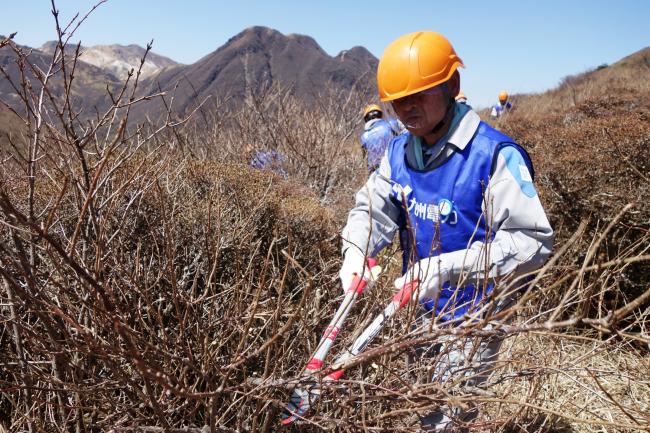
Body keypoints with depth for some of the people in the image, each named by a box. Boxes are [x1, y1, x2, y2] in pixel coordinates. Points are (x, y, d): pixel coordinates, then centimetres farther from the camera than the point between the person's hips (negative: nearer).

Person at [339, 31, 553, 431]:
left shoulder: (496, 155, -23)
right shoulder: (399, 152, -1)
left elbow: (533, 243, -26)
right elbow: (373, 209, 1)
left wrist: (446, 267, -35)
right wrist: (355, 252, -22)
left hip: (472, 318, -6)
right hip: (418, 309, 7)